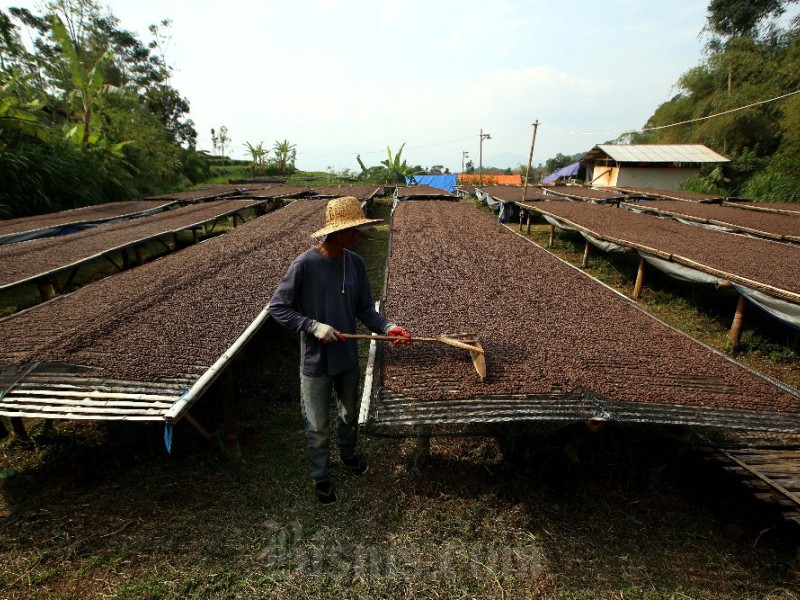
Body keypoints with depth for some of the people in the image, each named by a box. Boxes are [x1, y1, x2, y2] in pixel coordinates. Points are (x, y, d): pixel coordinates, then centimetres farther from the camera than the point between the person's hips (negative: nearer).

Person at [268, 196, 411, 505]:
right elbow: (277, 307, -13)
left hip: (348, 357, 5)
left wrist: (387, 327, -17)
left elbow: (364, 308, 0)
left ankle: (347, 452, 55)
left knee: (349, 415, 26)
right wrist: (314, 326, -24)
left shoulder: (355, 262, -6)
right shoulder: (304, 264, -20)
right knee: (318, 427, 14)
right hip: (316, 362, -4)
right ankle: (320, 476, 40)